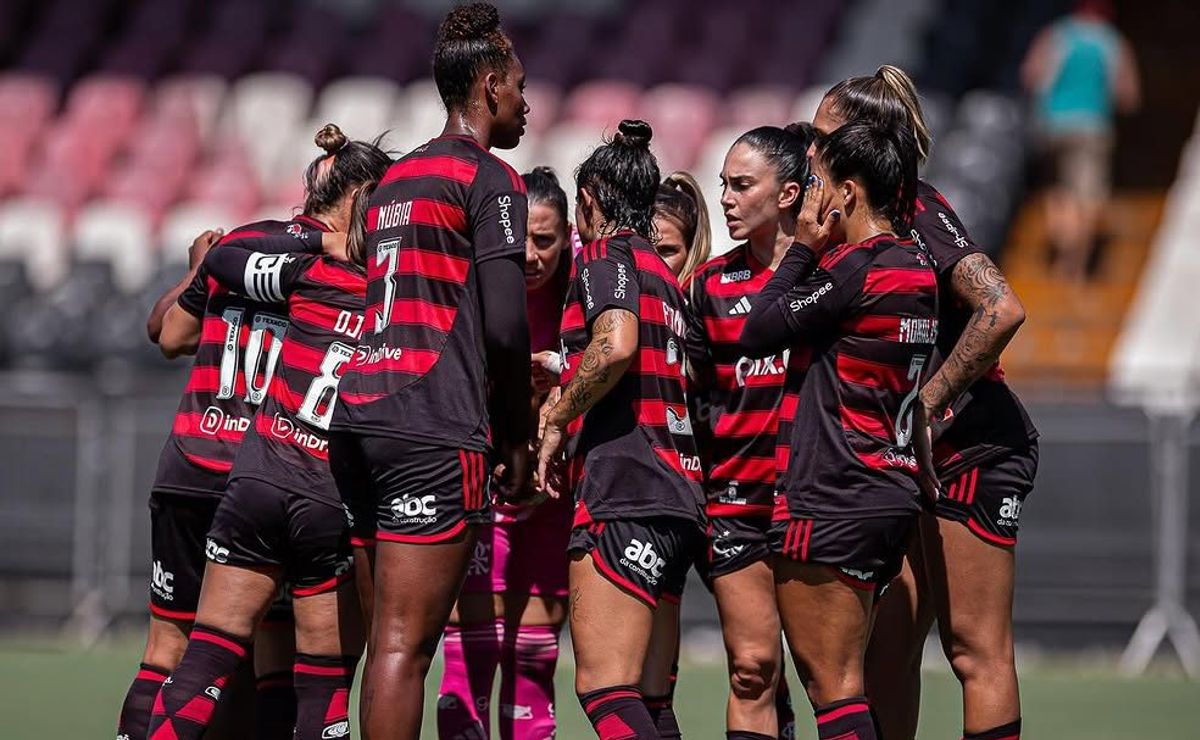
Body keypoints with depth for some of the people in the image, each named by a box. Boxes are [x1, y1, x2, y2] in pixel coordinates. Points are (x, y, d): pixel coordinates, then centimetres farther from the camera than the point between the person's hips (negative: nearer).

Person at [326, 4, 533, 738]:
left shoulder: (395, 177, 22)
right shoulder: (490, 179, -3)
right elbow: (504, 325, -10)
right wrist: (516, 435, 3)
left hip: (358, 413, 8)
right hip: (433, 428, -8)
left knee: (389, 638, 10)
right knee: (404, 645, -11)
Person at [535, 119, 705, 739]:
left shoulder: (606, 254, -2)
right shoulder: (664, 274, 24)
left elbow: (616, 344, -21)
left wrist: (556, 420, -9)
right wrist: (566, 377, 33)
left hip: (623, 493, -9)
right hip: (678, 500, 9)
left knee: (604, 690, -16)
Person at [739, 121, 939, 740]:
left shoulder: (855, 270, -15)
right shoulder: (914, 267, 11)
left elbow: (757, 333, -8)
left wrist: (802, 246, -1)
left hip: (833, 498, -9)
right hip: (892, 492, 9)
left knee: (830, 684, -6)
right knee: (841, 681, 13)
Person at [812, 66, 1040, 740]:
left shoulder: (917, 211, -14)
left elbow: (1003, 309, -25)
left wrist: (929, 402, -20)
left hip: (973, 447, -9)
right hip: (914, 457, 9)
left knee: (975, 649, -6)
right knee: (885, 648, 7)